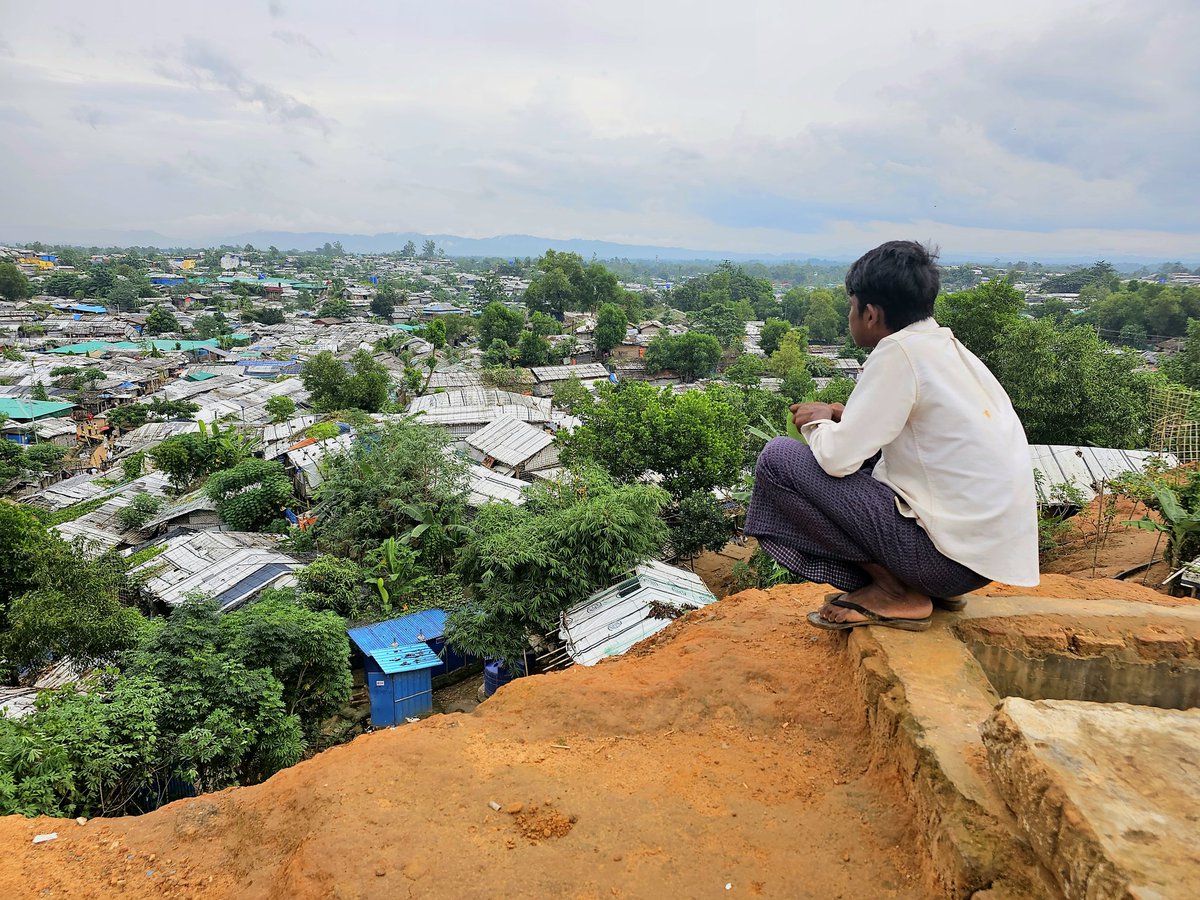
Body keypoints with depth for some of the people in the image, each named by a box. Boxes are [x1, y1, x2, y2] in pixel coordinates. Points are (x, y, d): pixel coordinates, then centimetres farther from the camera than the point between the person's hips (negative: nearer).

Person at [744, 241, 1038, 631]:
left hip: (955, 556, -9)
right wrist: (848, 418, 15)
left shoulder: (899, 351, -15)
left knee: (778, 459, -9)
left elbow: (838, 458, -18)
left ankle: (893, 592, -2)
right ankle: (911, 584, 14)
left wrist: (817, 423, 3)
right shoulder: (950, 347, 10)